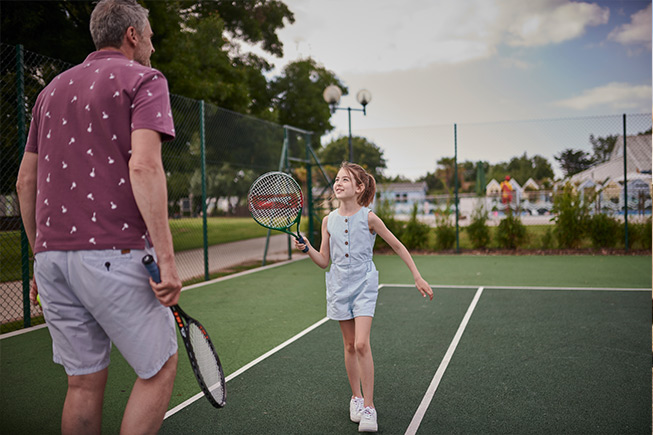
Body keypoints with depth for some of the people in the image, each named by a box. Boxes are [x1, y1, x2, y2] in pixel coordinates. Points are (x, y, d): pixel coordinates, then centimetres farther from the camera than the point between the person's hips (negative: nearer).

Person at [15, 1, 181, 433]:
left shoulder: (53, 89, 22)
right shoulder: (144, 79, 1)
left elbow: (26, 181, 19)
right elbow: (143, 167, -17)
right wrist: (166, 258, -19)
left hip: (51, 253, 7)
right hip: (114, 252, -7)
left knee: (84, 382, 15)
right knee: (159, 368, 8)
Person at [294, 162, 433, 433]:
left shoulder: (368, 218, -8)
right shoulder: (329, 220, 2)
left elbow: (398, 247, 0)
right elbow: (324, 261, 6)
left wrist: (418, 278, -1)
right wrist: (307, 248, -13)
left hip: (364, 285, -3)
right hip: (339, 286, 4)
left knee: (362, 344, -13)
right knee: (350, 345, 11)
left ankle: (368, 407, -3)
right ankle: (356, 397, 27)